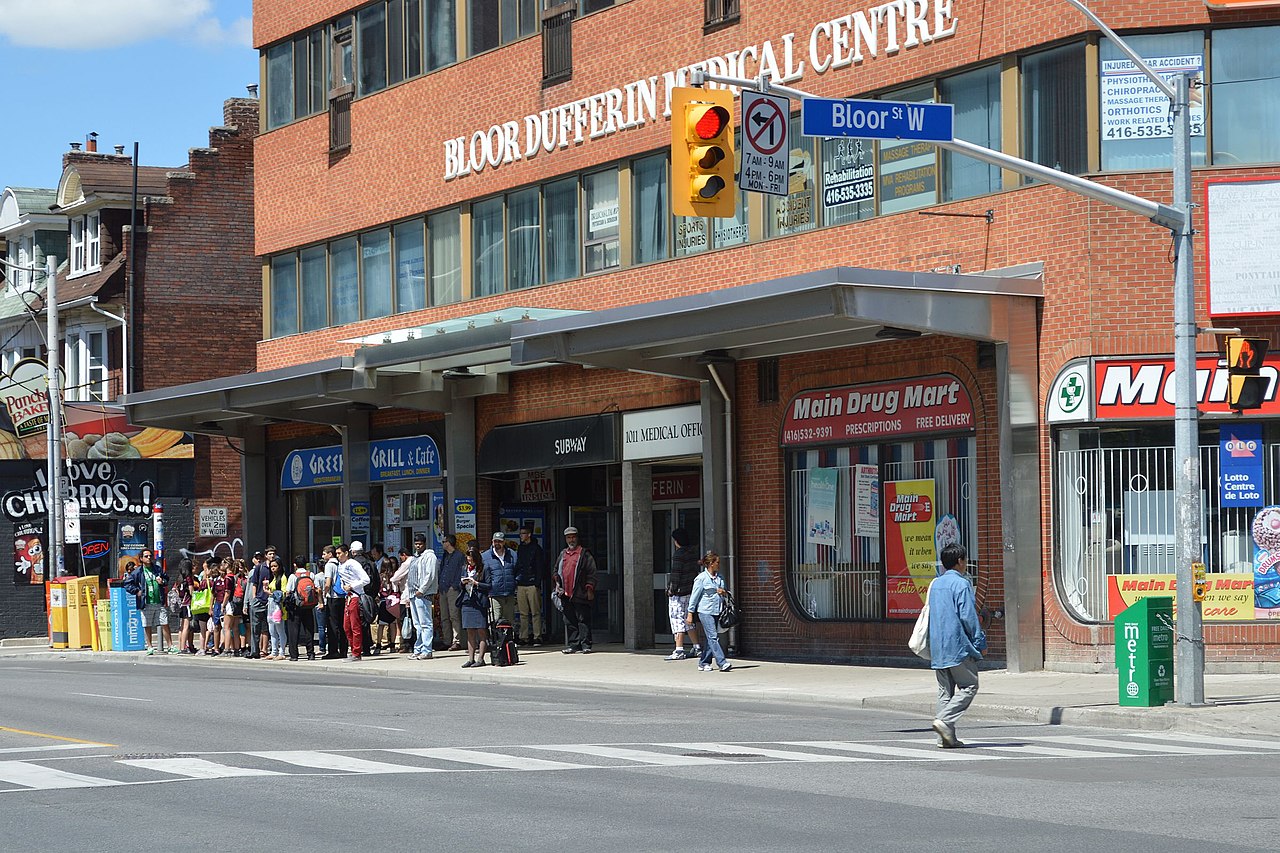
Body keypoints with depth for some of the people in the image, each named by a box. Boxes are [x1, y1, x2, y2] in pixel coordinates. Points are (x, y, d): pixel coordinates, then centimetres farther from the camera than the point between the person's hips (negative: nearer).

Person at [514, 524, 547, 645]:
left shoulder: (536, 548, 0)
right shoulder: (520, 548, 18)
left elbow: (540, 567, -4)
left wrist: (538, 583, -12)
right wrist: (515, 582, 12)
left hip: (532, 584, -6)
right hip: (520, 585, 6)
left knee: (535, 612, -6)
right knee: (523, 613, 4)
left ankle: (537, 637, -6)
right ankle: (524, 637, 5)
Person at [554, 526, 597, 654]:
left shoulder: (584, 554, 0)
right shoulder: (562, 554, 17)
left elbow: (591, 573, -4)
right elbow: (556, 571, 27)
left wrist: (589, 589, -10)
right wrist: (558, 583, 12)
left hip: (580, 595, -6)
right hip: (566, 594, 6)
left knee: (583, 620, -5)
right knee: (569, 622, 7)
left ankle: (586, 645, -4)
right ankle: (573, 645, 11)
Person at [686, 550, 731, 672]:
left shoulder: (719, 577, 12)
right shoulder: (701, 578, -7)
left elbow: (726, 593, 22)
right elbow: (694, 596, -4)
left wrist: (724, 592, -3)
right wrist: (690, 614, -5)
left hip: (717, 611, 6)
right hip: (705, 611, -6)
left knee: (709, 639, 7)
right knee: (713, 637, -11)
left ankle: (703, 663, 15)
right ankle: (722, 663, -18)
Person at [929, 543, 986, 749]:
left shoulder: (935, 585, 15)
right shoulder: (961, 584, -10)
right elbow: (968, 616, -15)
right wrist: (980, 641, -6)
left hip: (937, 647, 8)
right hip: (958, 646, -8)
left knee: (945, 690, 10)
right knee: (969, 686, -1)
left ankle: (947, 736, 6)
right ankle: (945, 720, -17)